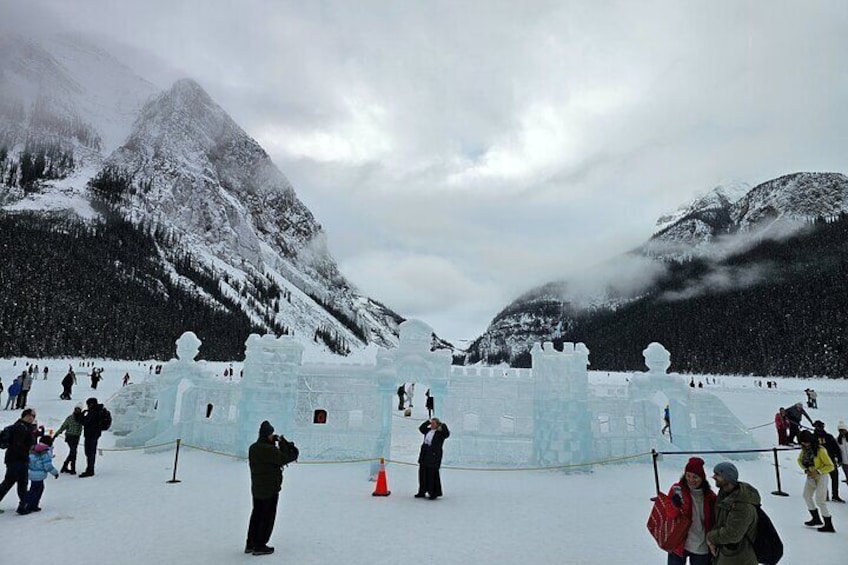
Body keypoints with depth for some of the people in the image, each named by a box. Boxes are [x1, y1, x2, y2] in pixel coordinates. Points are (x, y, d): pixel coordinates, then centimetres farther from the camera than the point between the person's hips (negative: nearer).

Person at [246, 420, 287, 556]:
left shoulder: (253, 448, 1)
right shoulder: (270, 449, -24)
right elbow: (283, 459, -15)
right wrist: (282, 444, -6)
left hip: (256, 488, 8)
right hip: (270, 489, -8)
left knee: (256, 514, 19)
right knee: (267, 517, 6)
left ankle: (250, 544, 28)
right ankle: (259, 546, 13)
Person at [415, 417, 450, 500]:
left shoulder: (440, 433, -9)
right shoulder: (428, 430, 10)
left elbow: (447, 434, -27)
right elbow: (421, 428, 24)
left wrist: (443, 425, -21)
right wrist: (428, 422, 14)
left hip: (434, 456, -7)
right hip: (424, 455, 7)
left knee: (432, 475, -1)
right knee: (423, 474, 13)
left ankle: (434, 493, 11)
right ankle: (422, 492, 25)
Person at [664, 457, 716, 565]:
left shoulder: (709, 496, -4)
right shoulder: (677, 489, -9)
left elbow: (712, 523, 5)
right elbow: (669, 515, -9)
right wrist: (675, 506, -29)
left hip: (701, 548, 2)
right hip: (678, 545, -2)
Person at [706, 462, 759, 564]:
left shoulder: (743, 506, -29)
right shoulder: (724, 493, -1)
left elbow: (731, 534, -28)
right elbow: (718, 519, 8)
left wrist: (711, 537, -13)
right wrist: (713, 541, -5)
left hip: (738, 558, -8)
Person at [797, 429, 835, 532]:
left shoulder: (820, 450, -24)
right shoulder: (805, 450, -3)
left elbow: (830, 466, -19)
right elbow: (799, 460, 13)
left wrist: (817, 472, -25)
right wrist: (805, 469, -3)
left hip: (821, 477, -8)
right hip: (811, 477, 8)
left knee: (820, 501, -7)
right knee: (807, 496, 17)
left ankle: (829, 525, 5)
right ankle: (816, 519, 32)